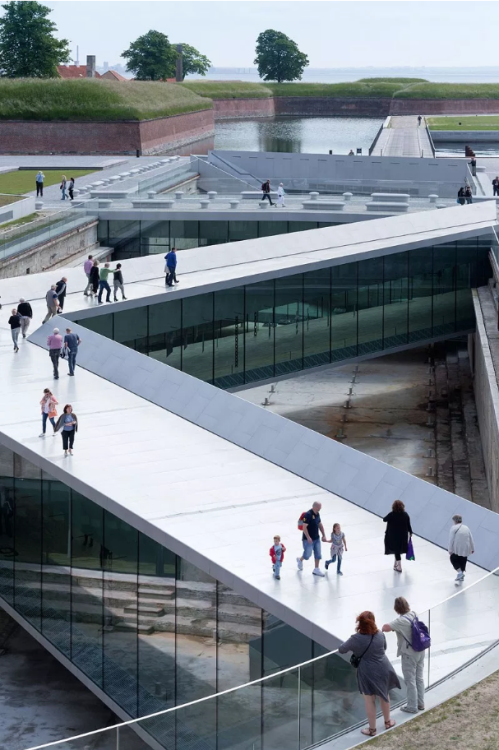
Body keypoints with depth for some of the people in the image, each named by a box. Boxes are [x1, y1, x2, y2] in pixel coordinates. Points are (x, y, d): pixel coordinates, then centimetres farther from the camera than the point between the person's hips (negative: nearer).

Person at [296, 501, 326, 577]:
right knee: (308, 554, 2)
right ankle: (300, 560, 33)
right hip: (308, 539, -7)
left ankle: (316, 569, 17)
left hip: (316, 538, 7)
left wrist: (323, 535, 12)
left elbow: (320, 525, 15)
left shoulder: (317, 514, 4)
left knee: (318, 554, 7)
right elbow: (304, 527, -22)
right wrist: (308, 537, -26)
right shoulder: (308, 515, -21)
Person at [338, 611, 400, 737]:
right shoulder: (380, 635, -9)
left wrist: (349, 645, 13)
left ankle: (372, 729, 22)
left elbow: (341, 650, -6)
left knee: (370, 701, 10)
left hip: (368, 673, -4)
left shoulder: (356, 639, -21)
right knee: (384, 695, 24)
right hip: (384, 669, 4)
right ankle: (387, 721, 42)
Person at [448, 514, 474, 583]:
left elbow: (451, 540, -11)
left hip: (456, 549, -4)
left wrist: (450, 550, -8)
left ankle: (459, 571, -6)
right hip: (465, 550, 4)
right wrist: (472, 549, 22)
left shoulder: (453, 528, -6)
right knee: (463, 562, 16)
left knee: (453, 559, 14)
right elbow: (471, 539, 12)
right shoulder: (466, 528, 9)